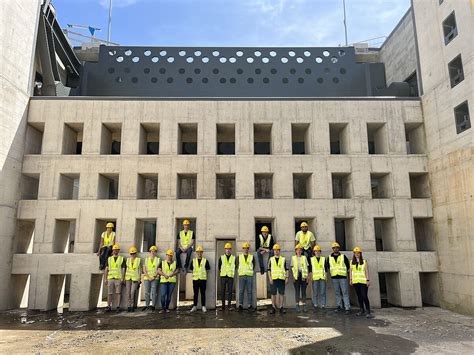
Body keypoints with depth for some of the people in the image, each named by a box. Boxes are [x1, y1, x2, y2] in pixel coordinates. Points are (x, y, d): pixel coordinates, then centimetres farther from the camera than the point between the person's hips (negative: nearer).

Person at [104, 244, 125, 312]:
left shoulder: (122, 259, 4)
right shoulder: (109, 259, 11)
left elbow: (123, 270, 1)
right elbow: (106, 269, 9)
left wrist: (122, 279, -7)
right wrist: (105, 279, 2)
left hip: (118, 278, -2)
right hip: (110, 278, 2)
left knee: (118, 293, -1)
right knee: (109, 293, 3)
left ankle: (118, 307, 2)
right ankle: (109, 307, 10)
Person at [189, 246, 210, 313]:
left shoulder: (205, 261, 3)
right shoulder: (193, 261, 9)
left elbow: (207, 269, 6)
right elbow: (191, 269, 13)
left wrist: (204, 273, -1)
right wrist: (194, 274, 3)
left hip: (203, 279, -1)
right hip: (195, 279, 2)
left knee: (203, 293, 2)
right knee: (195, 293, 7)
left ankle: (203, 306, 11)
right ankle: (194, 306, 16)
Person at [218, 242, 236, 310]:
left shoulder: (234, 258, 6)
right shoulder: (221, 257, 8)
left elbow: (236, 266, 14)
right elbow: (219, 266, 17)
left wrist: (233, 272, 9)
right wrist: (220, 272, 11)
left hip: (230, 276, 0)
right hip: (223, 276, 1)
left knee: (230, 291, 1)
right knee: (222, 291, 1)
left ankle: (229, 305, 10)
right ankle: (223, 305, 10)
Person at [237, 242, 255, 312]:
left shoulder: (252, 257, 7)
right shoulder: (239, 256, 8)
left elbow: (253, 266, 12)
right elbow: (237, 266, 12)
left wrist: (250, 272, 7)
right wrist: (239, 272, 5)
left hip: (249, 276, 0)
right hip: (241, 276, 0)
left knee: (250, 291, 1)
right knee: (241, 291, -2)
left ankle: (250, 305, 8)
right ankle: (240, 305, 3)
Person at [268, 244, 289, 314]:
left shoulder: (283, 259, 7)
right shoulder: (271, 259, 6)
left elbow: (286, 269, 8)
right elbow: (269, 269, 5)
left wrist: (286, 277, 1)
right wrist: (270, 278, -3)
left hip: (281, 279, 0)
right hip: (273, 279, 0)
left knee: (282, 293, 2)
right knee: (273, 293, 3)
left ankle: (281, 307, 11)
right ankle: (273, 307, 12)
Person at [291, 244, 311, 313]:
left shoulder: (304, 257, 8)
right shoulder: (293, 258, 6)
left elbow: (307, 267, 7)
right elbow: (292, 268, 4)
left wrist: (307, 277, 0)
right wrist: (293, 277, -3)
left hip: (303, 276, 1)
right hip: (296, 276, -1)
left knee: (304, 291, 2)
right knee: (297, 291, 2)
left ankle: (304, 305, 7)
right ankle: (297, 305, 9)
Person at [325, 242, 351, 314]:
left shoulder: (343, 256, 4)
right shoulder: (329, 257, 10)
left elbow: (348, 265, 11)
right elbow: (327, 266, 18)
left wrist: (345, 271, 7)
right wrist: (329, 273, 10)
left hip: (343, 277, -3)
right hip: (334, 277, 3)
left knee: (345, 292, -6)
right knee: (337, 293, 8)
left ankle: (347, 307, -5)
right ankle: (340, 306, 17)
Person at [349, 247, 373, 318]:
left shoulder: (364, 261, 3)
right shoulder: (352, 262, 11)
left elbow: (367, 271, 1)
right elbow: (351, 271, 12)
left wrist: (368, 280, -6)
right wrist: (350, 280, 6)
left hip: (363, 281, -4)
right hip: (355, 281, 4)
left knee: (364, 296, -11)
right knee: (359, 296, 9)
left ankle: (368, 312, -8)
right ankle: (362, 310, 18)